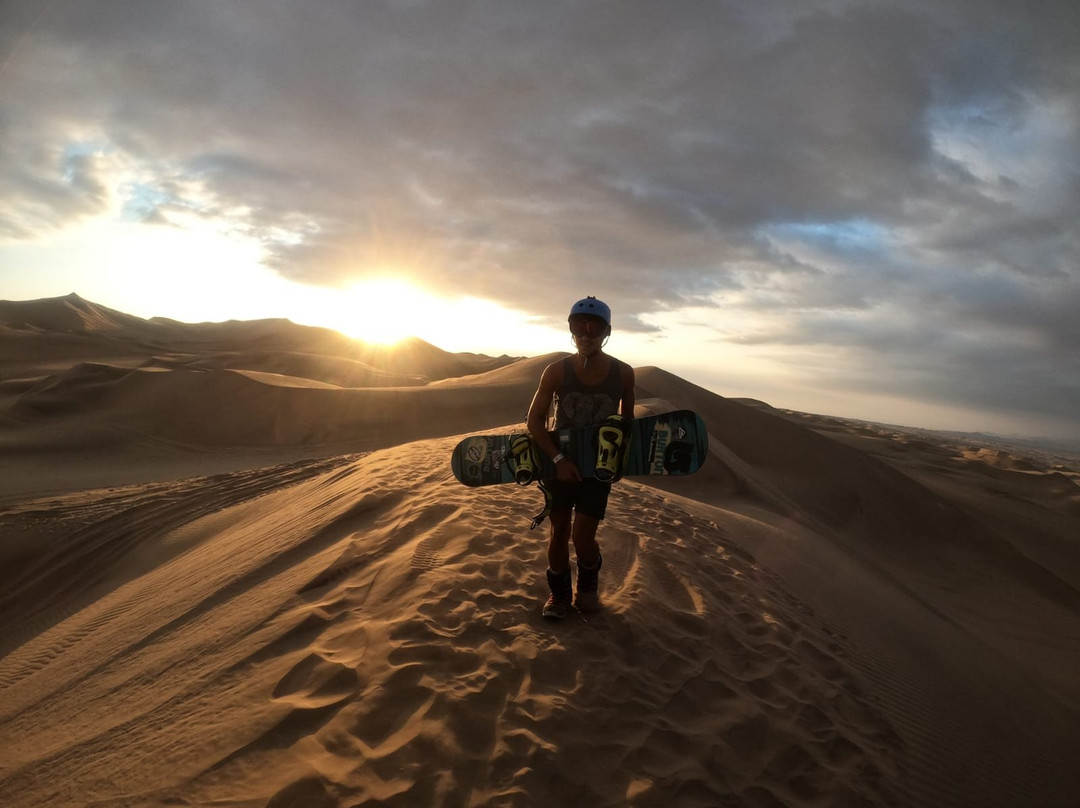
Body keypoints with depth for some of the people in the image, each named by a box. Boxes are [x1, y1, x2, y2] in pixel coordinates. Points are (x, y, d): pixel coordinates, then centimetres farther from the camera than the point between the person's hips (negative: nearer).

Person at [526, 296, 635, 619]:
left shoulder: (623, 373, -9)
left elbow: (628, 418, 7)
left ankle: (589, 584, 25)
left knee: (582, 536, -7)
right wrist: (558, 458, -19)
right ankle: (559, 593, 30)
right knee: (559, 531, 8)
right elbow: (535, 419, -9)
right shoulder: (556, 371, -12)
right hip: (560, 462, 1)